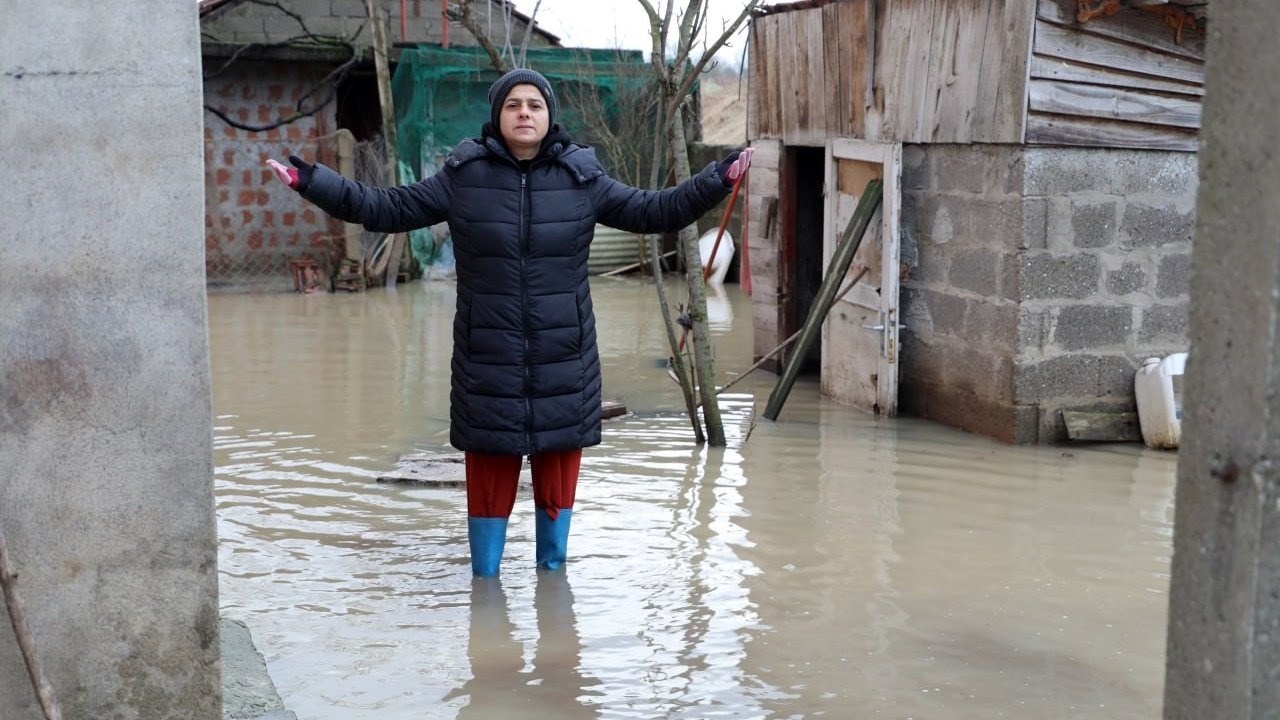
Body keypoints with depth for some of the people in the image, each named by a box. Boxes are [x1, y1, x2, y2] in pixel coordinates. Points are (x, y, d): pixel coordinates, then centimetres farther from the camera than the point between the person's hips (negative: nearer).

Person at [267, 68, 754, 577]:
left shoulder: (582, 178, 2)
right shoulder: (463, 177, -1)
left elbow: (653, 211, 8)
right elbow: (385, 208, 5)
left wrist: (718, 180, 0)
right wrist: (311, 181, -1)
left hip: (563, 359, 1)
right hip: (488, 361, -1)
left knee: (559, 470, 10)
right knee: (488, 474, 5)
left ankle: (552, 572, 28)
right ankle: (485, 578, 21)